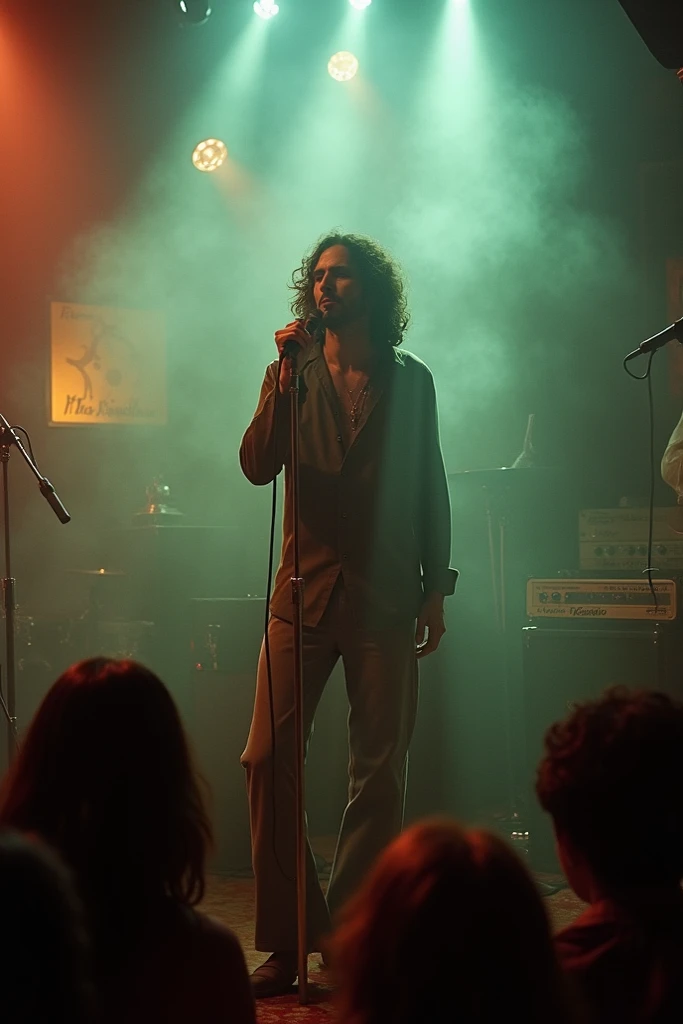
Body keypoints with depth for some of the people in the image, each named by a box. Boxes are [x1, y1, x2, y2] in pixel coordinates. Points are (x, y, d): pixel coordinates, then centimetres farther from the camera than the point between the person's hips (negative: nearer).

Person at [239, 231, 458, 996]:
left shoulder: (410, 381, 10)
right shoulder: (292, 374, 9)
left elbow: (431, 490, 12)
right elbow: (257, 466, -5)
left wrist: (435, 589, 7)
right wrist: (285, 376, -13)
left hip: (384, 599, 0)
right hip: (304, 591, 0)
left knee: (380, 774, -1)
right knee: (267, 759, -7)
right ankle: (289, 940, 3)